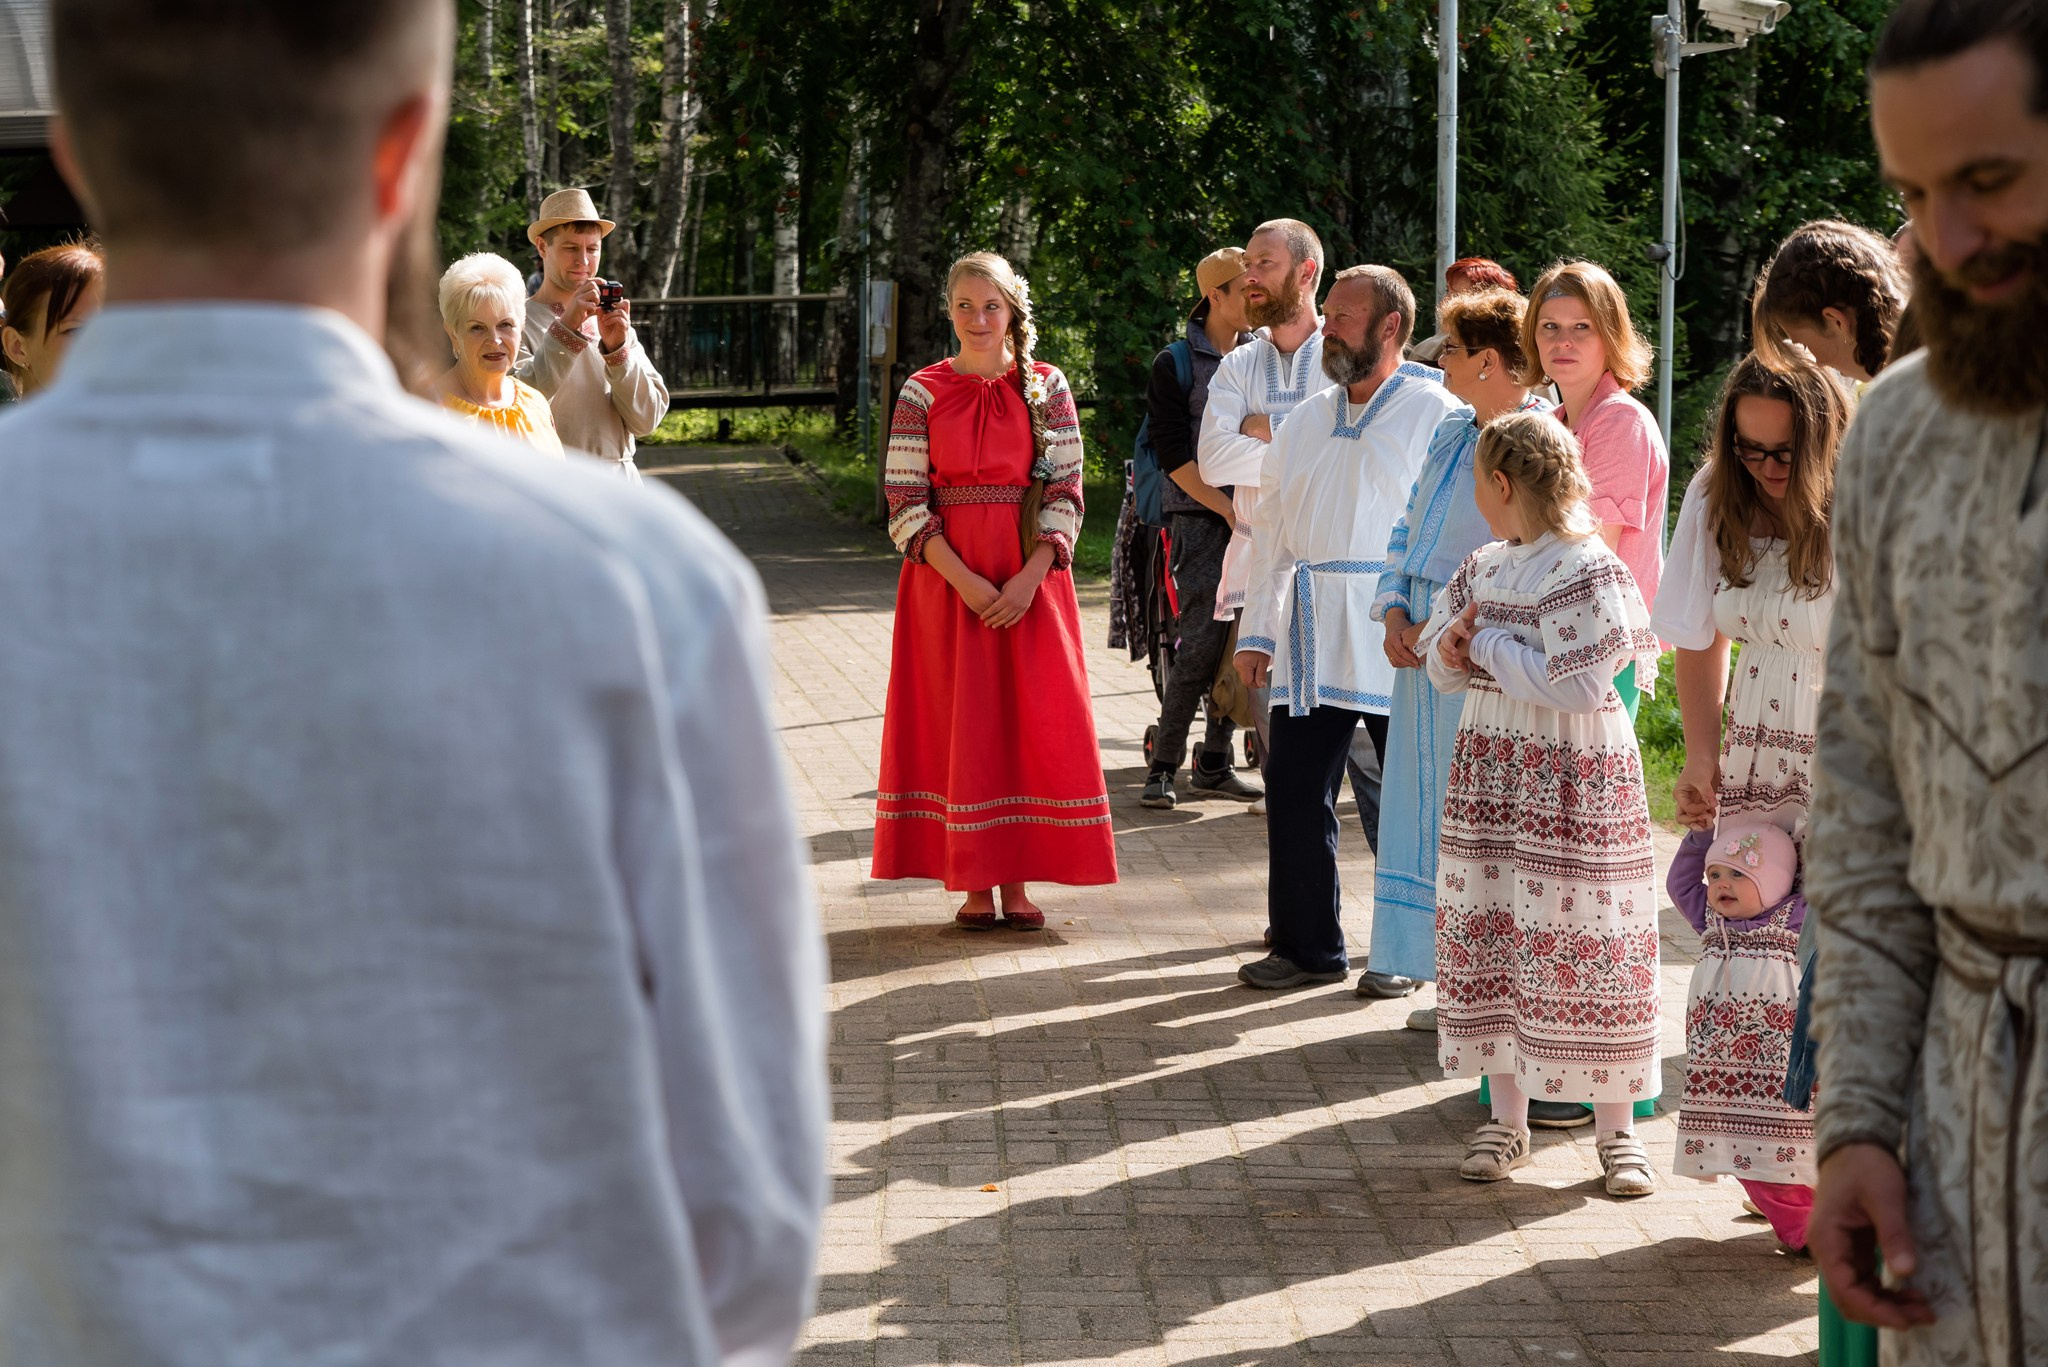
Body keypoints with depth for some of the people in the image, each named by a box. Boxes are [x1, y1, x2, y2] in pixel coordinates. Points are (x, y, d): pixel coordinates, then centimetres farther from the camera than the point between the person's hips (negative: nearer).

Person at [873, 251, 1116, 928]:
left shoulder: (1047, 388, 3)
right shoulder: (922, 392, 1)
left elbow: (1067, 492, 1)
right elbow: (905, 503, -3)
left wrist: (1029, 579, -13)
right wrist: (964, 580, -15)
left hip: (1031, 577, 1)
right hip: (945, 577, -1)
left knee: (1031, 717, 0)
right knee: (959, 716, 0)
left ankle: (1017, 880, 7)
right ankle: (974, 885, 4)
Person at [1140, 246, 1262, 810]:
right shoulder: (1175, 365, 0)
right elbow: (1174, 455, -7)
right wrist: (1228, 508, -14)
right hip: (1201, 517, -5)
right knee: (1202, 641, -12)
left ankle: (1214, 763, 12)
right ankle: (1162, 767, -5)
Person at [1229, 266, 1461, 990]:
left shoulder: (1436, 414, -2)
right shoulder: (1306, 421, 17)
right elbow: (1271, 530, 19)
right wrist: (1256, 631, 15)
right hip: (1311, 633, 6)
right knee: (1294, 788, 4)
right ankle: (1307, 947, 14)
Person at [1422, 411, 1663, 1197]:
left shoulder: (1590, 573, -13)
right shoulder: (1484, 567, 11)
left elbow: (1579, 686, -22)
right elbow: (1441, 664, 16)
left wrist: (1489, 647, -13)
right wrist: (1453, 647, -7)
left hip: (1574, 784, -7)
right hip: (1489, 772, 7)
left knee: (1584, 950, -3)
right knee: (1489, 940, 7)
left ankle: (1617, 1132, 7)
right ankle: (1506, 1120, 17)